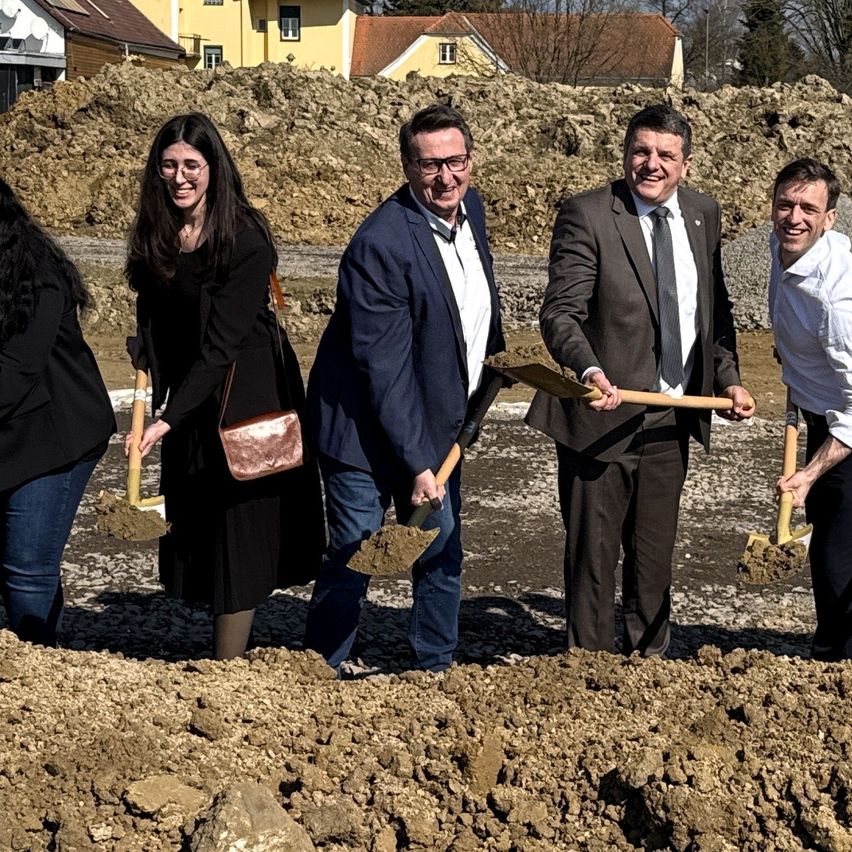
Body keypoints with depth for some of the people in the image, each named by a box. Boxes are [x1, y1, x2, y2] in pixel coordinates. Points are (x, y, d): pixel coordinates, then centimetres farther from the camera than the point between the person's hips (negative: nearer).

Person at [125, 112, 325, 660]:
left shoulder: (245, 240, -20)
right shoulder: (156, 235, 1)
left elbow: (222, 343, -24)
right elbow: (152, 321, 10)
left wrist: (168, 420, -29)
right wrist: (149, 387, -5)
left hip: (246, 397, -7)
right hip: (187, 396, 7)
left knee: (238, 536, -3)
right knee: (195, 531, 9)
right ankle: (228, 655, 19)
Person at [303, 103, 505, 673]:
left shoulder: (471, 207, 0)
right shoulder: (381, 244, -25)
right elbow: (384, 368, -25)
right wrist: (417, 464, -25)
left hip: (438, 423, 8)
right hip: (368, 431, -8)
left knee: (444, 556, 16)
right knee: (353, 563, -2)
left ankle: (437, 672, 32)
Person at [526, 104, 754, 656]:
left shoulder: (704, 215, 7)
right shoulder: (586, 216, -11)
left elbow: (715, 308, 18)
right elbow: (561, 313, -19)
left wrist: (729, 378, 7)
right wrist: (590, 371, -36)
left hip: (670, 420, 5)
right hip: (603, 417, -5)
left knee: (655, 553, 17)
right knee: (594, 554, 5)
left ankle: (649, 660, 32)